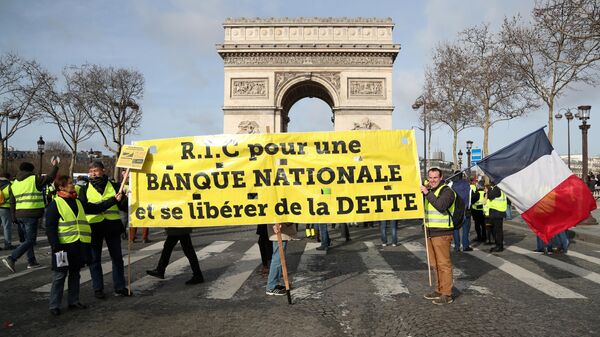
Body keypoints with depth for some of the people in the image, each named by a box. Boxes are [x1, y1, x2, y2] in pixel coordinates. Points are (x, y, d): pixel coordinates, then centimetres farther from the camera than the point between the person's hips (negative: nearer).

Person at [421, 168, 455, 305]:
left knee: (444, 263, -5)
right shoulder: (428, 190, 17)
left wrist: (427, 193, -25)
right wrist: (421, 193, 6)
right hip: (430, 232, 9)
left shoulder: (447, 191, -10)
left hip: (442, 233, -8)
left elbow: (441, 206, -27)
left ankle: (446, 294, 2)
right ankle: (439, 290, 26)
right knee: (434, 264, 15)